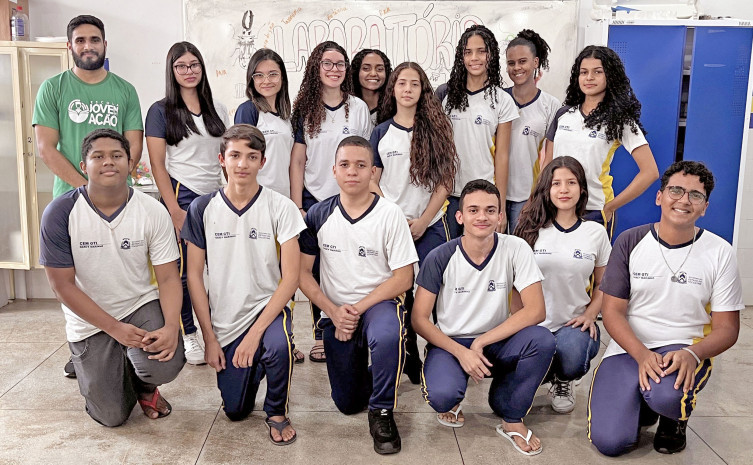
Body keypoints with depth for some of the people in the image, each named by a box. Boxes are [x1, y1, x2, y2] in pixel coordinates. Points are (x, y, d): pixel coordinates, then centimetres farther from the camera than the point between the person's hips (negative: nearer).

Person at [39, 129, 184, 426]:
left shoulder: (153, 212, -12)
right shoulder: (60, 213, -16)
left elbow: (168, 278, -10)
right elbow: (62, 285, -13)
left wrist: (171, 326, -28)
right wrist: (115, 328, -19)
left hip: (141, 305, 1)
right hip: (90, 321, 0)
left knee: (167, 364, -28)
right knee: (113, 417, -2)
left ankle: (145, 385, 11)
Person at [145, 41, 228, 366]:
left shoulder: (218, 109, 14)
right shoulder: (161, 111, 1)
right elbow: (157, 164, -4)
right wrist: (174, 209, -11)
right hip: (183, 198, -4)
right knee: (184, 270, 0)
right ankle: (187, 335, 15)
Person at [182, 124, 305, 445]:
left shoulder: (280, 207, -10)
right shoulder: (203, 209, -4)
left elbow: (290, 277, -13)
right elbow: (194, 276, 0)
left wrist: (256, 332, -21)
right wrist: (209, 337, -4)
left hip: (268, 306, -2)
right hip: (224, 320, 2)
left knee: (278, 345, -36)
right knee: (235, 410, 2)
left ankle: (277, 411, -4)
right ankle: (252, 364, 36)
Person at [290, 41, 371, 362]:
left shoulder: (358, 108, 4)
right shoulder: (305, 109, 4)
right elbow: (297, 161, 2)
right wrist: (297, 207, -3)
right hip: (314, 200, 0)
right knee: (318, 270, 3)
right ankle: (321, 335, 17)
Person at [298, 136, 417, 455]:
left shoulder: (390, 215, -10)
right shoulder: (319, 214, -3)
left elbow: (403, 278, -11)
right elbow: (302, 271, -1)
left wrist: (358, 309, -17)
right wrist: (333, 311, -13)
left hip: (379, 303, -3)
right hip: (335, 312, 3)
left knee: (386, 336, -40)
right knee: (347, 404, 8)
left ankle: (382, 412, -14)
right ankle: (361, 363, 43)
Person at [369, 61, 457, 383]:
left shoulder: (436, 129, 5)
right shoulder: (381, 132, 8)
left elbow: (445, 182, 1)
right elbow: (372, 181, 7)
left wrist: (423, 221, -7)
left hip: (430, 226, -1)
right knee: (399, 295, 1)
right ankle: (409, 361, 16)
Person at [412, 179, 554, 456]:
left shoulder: (515, 249, -11)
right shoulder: (440, 258, -12)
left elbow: (535, 310, -17)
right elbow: (419, 319, -9)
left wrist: (481, 342, -20)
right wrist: (461, 352, -22)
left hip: (495, 341, 2)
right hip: (449, 342, -2)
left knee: (542, 341, -29)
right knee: (441, 396, -33)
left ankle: (511, 419, -4)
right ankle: (451, 401, 10)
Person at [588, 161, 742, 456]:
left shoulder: (719, 252, -2)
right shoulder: (630, 242, -2)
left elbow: (727, 327, -1)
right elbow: (613, 311, -4)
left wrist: (693, 354, -23)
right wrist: (642, 354, -22)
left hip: (685, 350, 0)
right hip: (629, 349, 1)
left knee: (665, 394, -37)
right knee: (609, 442, -18)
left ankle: (675, 419, 4)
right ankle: (642, 402, 18)